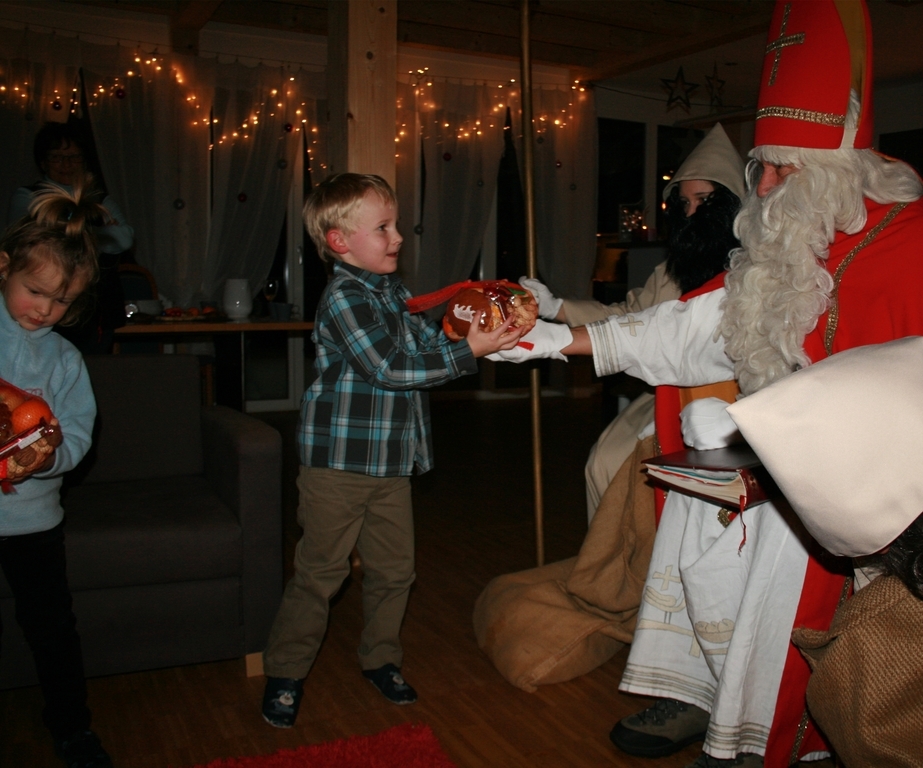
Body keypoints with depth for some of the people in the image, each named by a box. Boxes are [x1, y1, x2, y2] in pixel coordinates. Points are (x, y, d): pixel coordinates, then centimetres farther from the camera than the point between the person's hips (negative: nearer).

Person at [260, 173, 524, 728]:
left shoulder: (394, 293, 11)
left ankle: (381, 657, 34)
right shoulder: (343, 298, -17)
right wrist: (468, 351, -26)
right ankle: (286, 674, 21)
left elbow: (431, 343, 12)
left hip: (392, 459, 8)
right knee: (321, 573, 4)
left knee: (394, 567, 15)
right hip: (339, 460, -8)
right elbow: (390, 367, -26)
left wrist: (483, 337, -4)